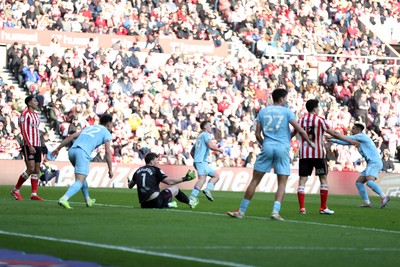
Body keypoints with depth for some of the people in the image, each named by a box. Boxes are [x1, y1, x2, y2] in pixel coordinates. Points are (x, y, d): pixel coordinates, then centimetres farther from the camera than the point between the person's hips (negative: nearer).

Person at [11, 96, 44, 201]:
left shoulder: (36, 115, 18)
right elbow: (23, 131, -13)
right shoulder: (25, 114, -7)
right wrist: (30, 145, -20)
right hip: (28, 145, -8)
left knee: (37, 170, 2)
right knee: (31, 169, -13)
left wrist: (39, 146, 16)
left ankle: (34, 194, 2)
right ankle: (15, 190, -1)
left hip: (37, 145, 8)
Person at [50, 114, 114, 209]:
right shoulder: (106, 133, 15)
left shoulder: (89, 127, 32)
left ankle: (88, 200, 35)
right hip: (83, 152, -7)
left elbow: (71, 136, 23)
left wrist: (58, 148, 23)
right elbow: (108, 152, 4)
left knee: (82, 176, 29)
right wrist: (110, 170, 8)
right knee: (79, 182, -12)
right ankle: (64, 199, -34)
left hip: (72, 150, 7)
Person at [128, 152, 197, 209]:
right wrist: (185, 179, 0)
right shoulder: (155, 170, -3)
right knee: (175, 189, 15)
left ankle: (167, 204, 16)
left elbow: (130, 186, 24)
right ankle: (190, 203, 28)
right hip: (156, 203, -5)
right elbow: (169, 181, -8)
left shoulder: (138, 171, 12)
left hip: (144, 205, 5)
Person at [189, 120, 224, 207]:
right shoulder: (206, 134, 1)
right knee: (202, 179, -18)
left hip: (197, 161, 9)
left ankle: (207, 189, -17)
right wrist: (219, 149, -1)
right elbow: (210, 145, -16)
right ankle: (192, 197, -31)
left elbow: (192, 152, 32)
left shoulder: (199, 136, 29)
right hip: (201, 161, -9)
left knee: (216, 176, 4)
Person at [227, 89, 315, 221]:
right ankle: (276, 211, -12)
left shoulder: (262, 111, 12)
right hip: (283, 148, -2)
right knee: (282, 183, 3)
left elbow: (257, 134, 9)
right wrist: (309, 142, 15)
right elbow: (300, 130, 0)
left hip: (267, 147, 2)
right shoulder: (287, 111, 4)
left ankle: (241, 211, 6)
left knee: (255, 180, 5)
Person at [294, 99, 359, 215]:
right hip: (318, 154, -3)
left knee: (302, 179, 2)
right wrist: (350, 141, 3)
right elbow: (334, 134, -4)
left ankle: (302, 208, -8)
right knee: (323, 179, 9)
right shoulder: (320, 120, -3)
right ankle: (323, 208, 8)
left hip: (304, 154, 3)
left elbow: (292, 134, 17)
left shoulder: (301, 120, 8)